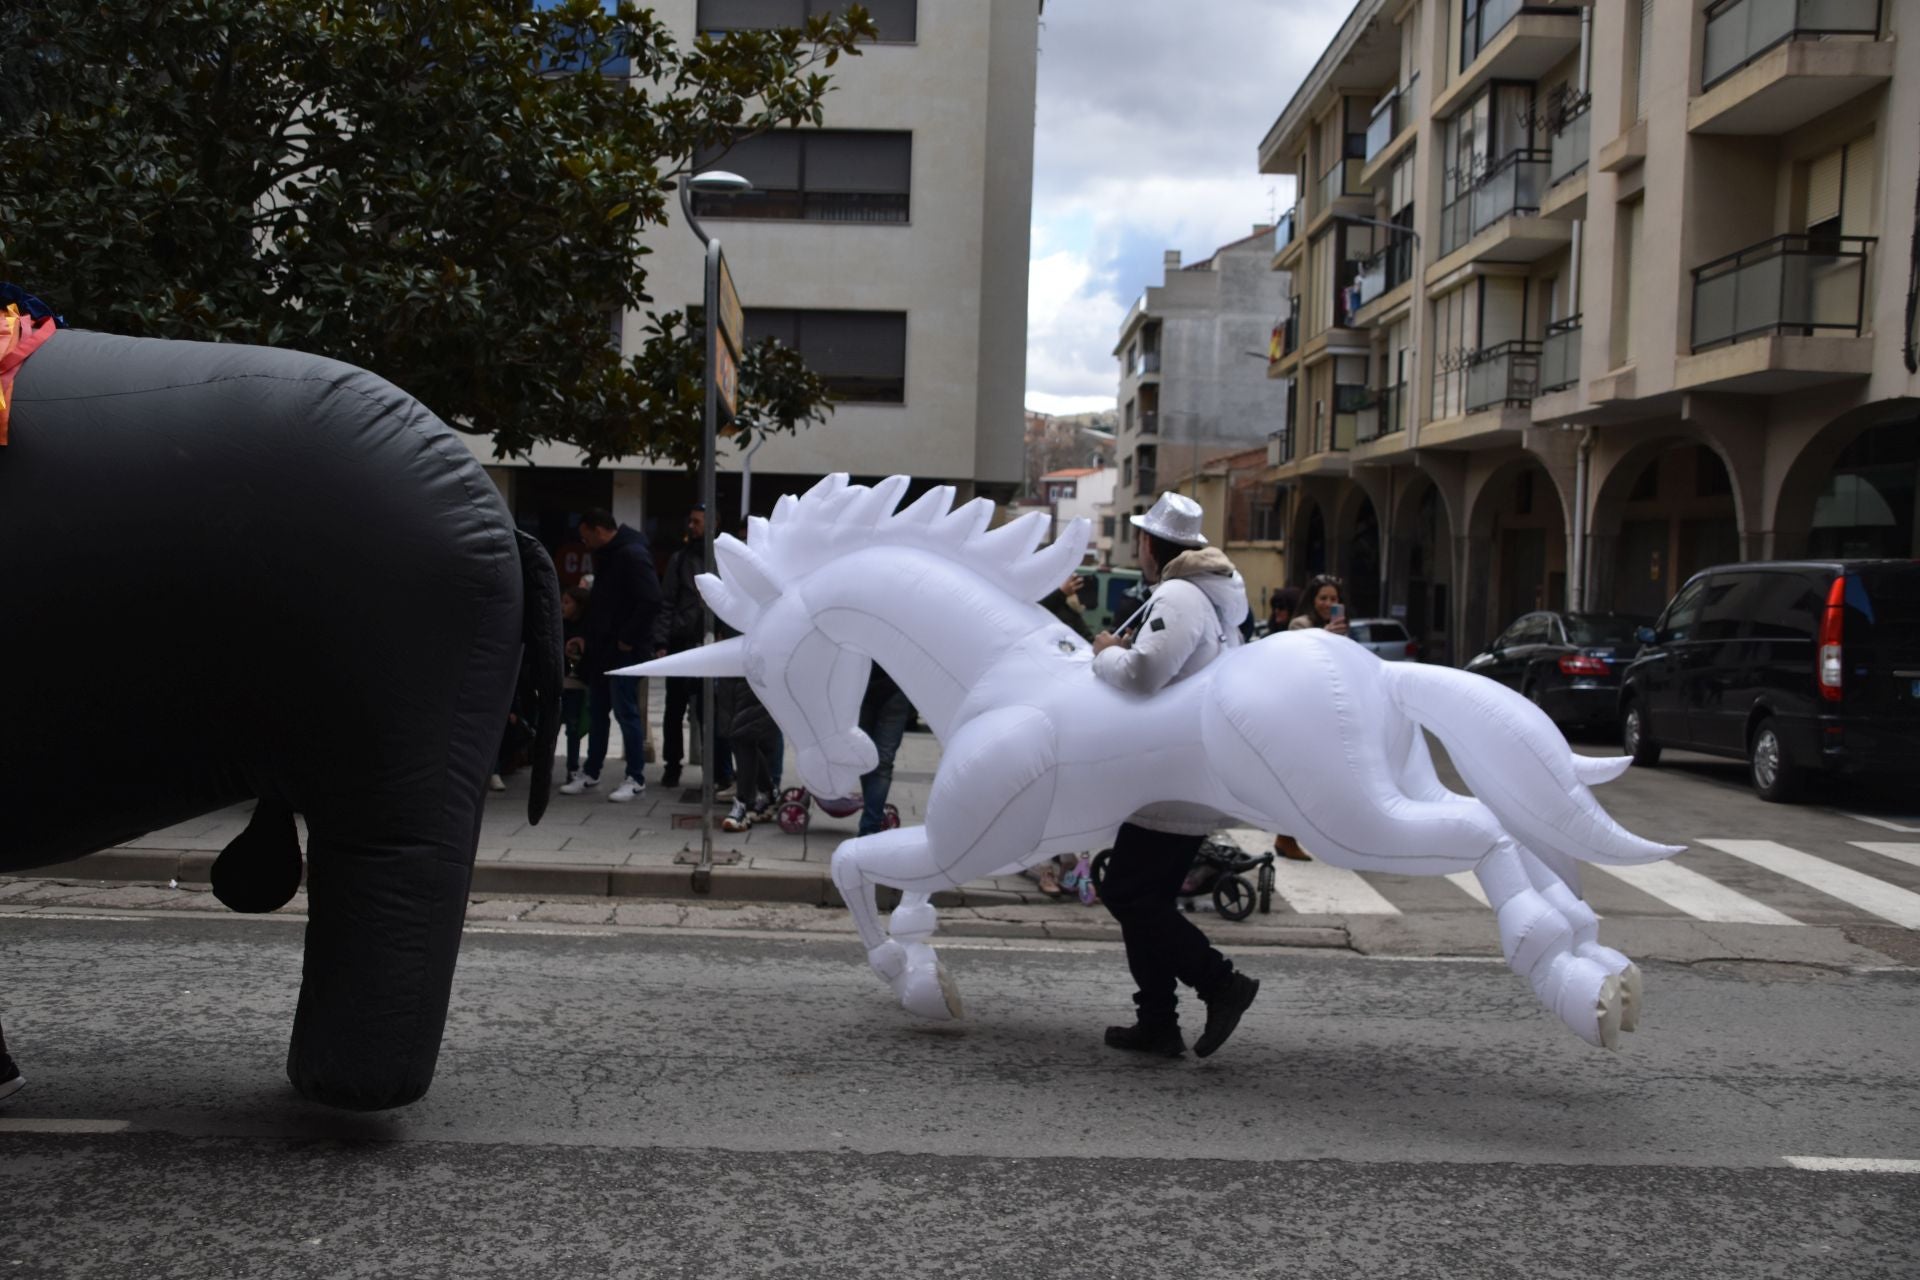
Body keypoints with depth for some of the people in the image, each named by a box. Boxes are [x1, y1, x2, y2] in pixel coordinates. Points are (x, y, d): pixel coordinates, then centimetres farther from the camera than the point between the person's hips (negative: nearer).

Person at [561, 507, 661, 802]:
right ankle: (591, 773, 23)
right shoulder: (606, 556, 16)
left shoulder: (632, 555, -15)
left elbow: (650, 602, -23)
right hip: (603, 648, 9)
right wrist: (588, 636, 14)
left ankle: (636, 779, 3)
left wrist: (628, 639, -19)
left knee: (625, 712, -5)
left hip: (625, 650, -9)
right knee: (596, 711, 13)